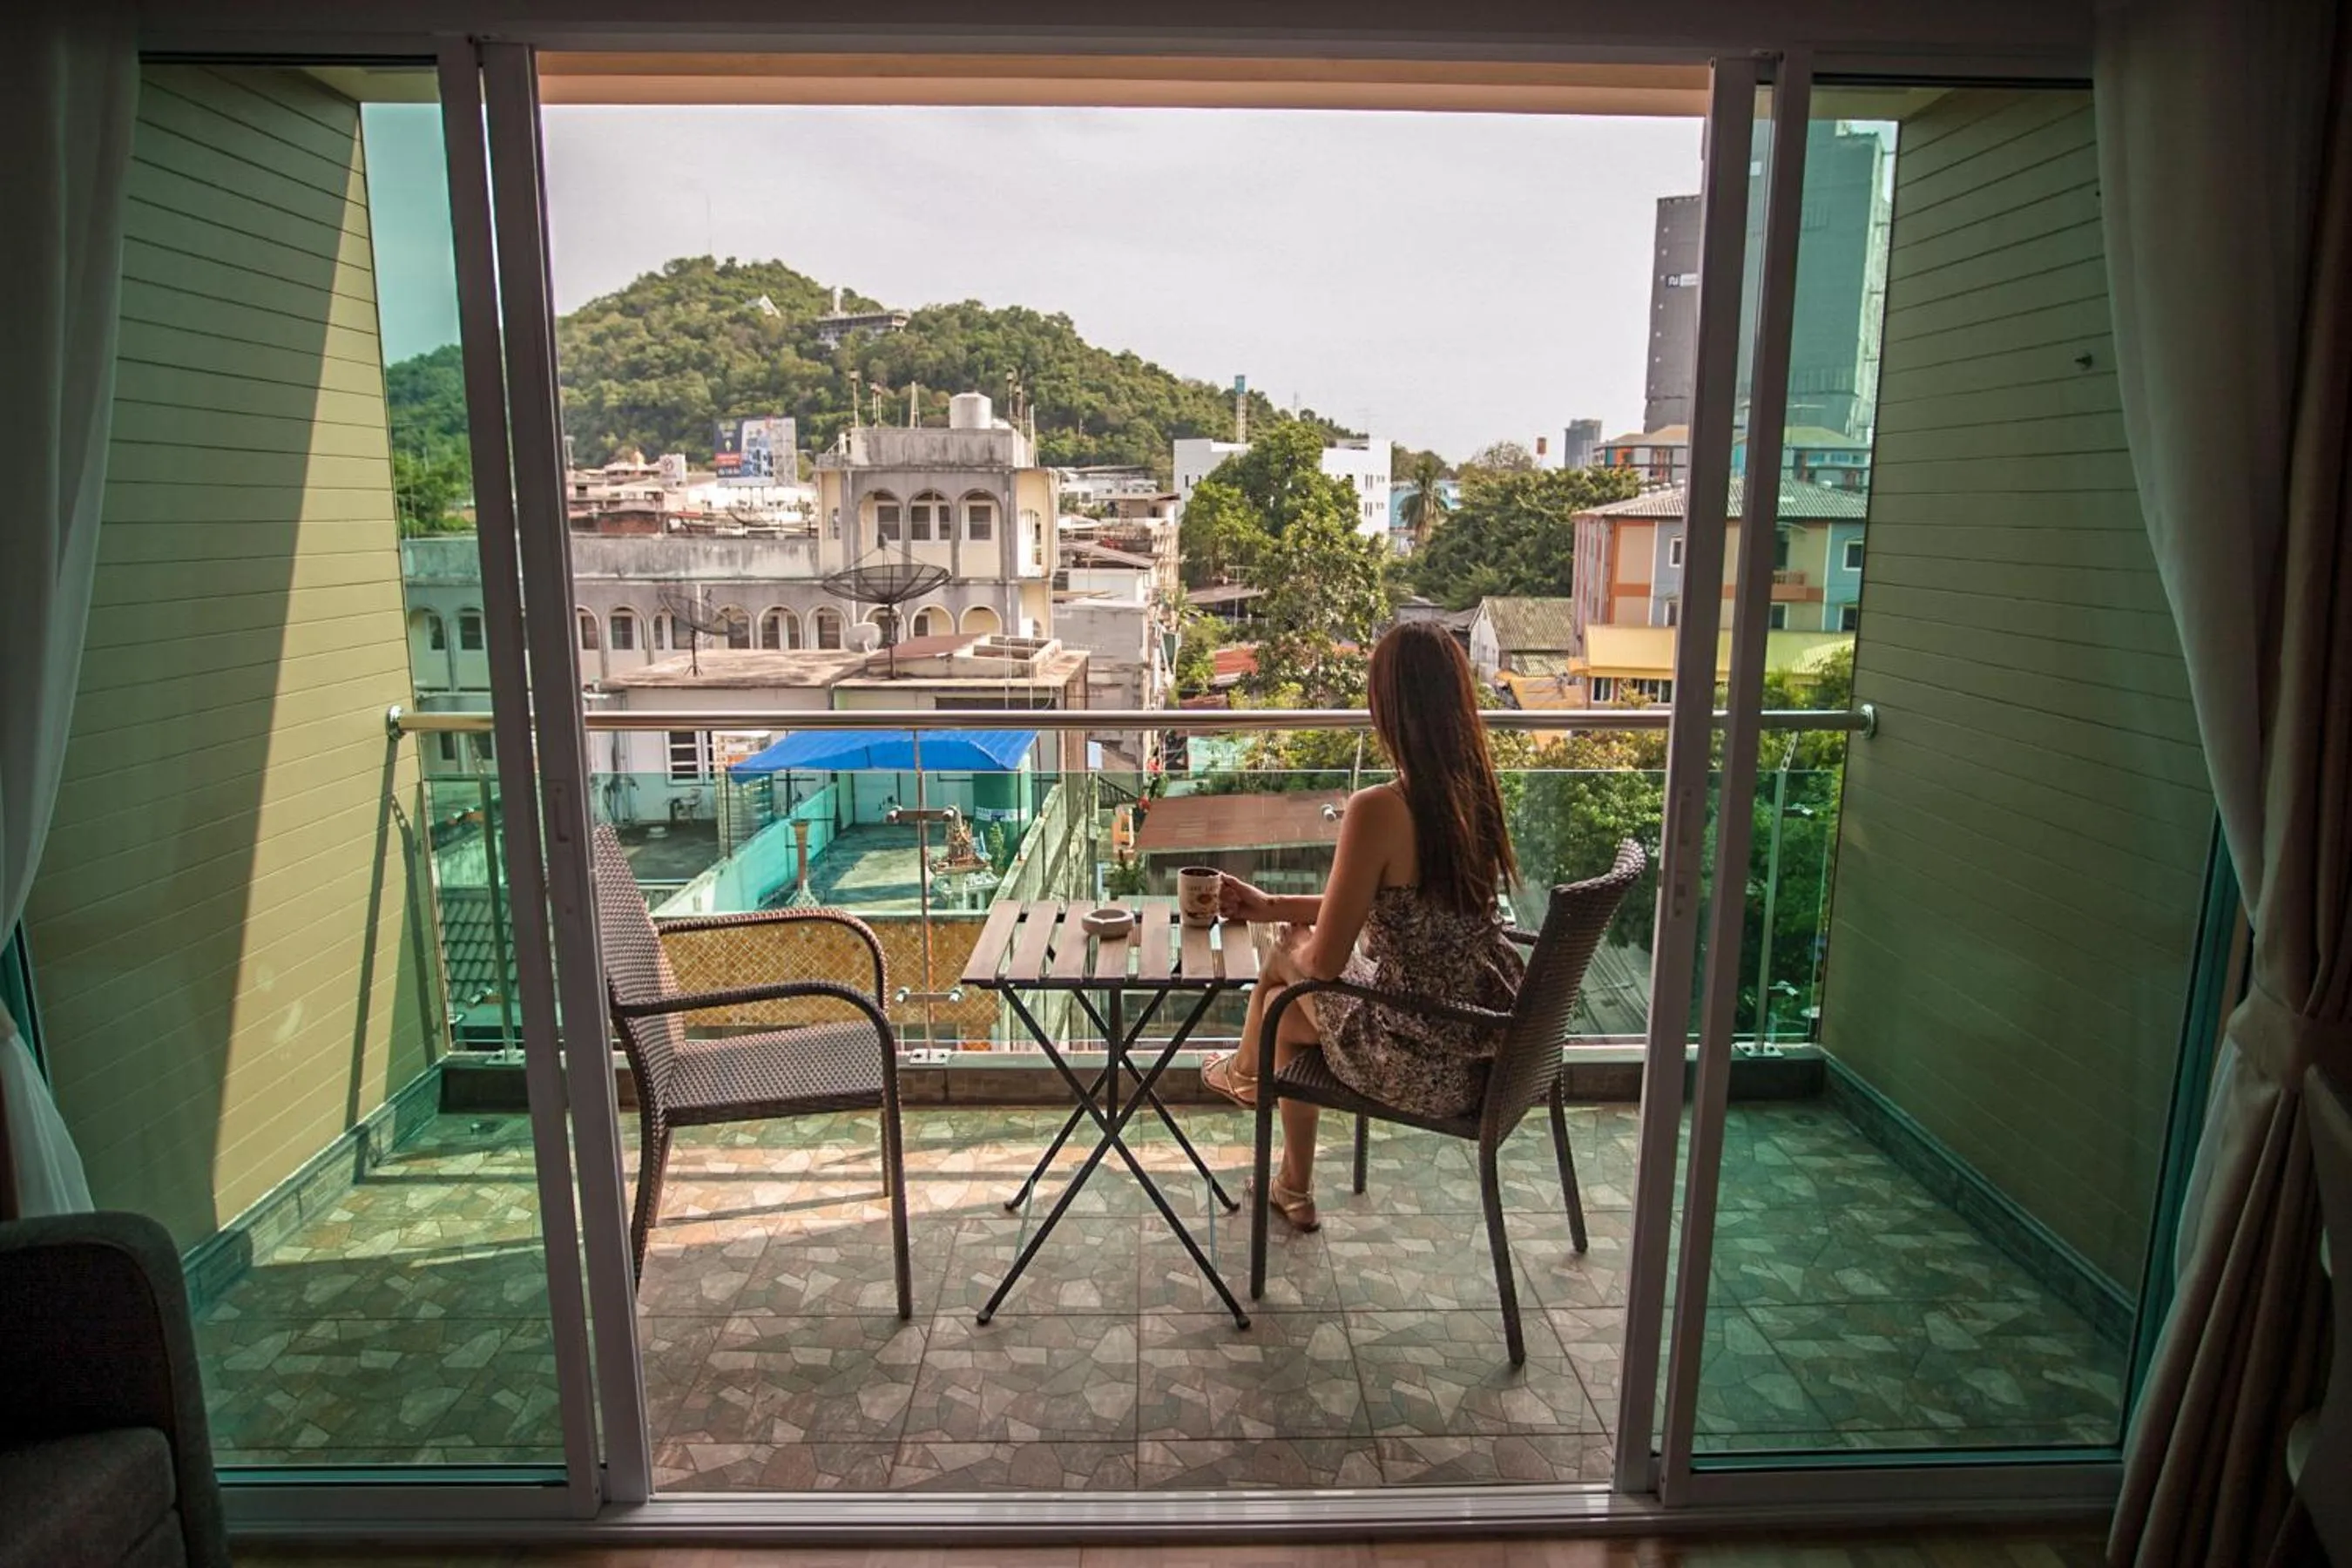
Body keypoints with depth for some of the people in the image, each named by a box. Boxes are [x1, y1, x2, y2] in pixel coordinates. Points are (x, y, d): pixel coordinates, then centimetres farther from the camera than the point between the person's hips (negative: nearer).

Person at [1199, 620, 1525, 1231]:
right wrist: (1272, 906, 18)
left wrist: (1291, 947, 6)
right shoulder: (1475, 793, -1)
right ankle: (1295, 1189, 38)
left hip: (1424, 1068, -7)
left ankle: (1246, 1070, 52)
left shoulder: (1377, 810, -25)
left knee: (1286, 975, 16)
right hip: (1485, 1047, 7)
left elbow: (1325, 962, -18)